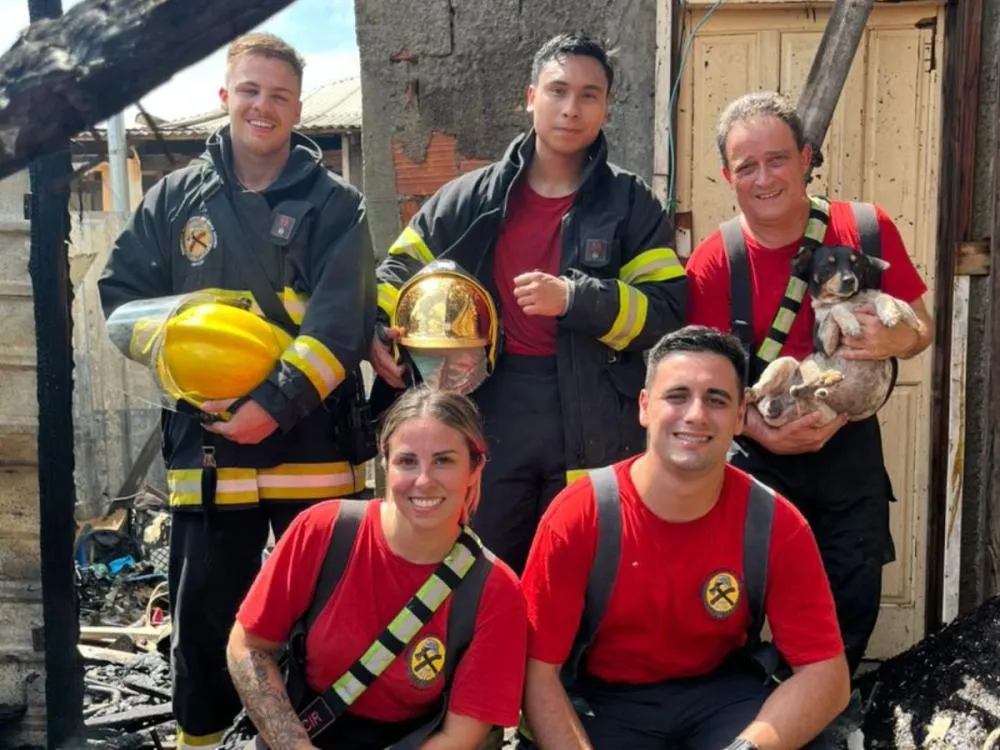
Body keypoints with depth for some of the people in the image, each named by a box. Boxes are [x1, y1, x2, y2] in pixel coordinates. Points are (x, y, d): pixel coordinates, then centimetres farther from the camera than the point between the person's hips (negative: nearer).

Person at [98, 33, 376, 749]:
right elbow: (122, 291, 10)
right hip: (207, 438, 2)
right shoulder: (176, 197, 10)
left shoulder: (335, 203, 1)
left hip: (311, 440, -2)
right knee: (205, 605, 12)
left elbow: (339, 322, -9)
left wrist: (274, 405, -19)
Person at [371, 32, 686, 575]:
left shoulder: (632, 205, 1)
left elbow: (667, 314, -6)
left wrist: (574, 299, -19)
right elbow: (398, 271, 15)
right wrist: (380, 334, -4)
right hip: (489, 412, 2)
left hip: (592, 424, -1)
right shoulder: (471, 198, 7)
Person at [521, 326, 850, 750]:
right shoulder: (576, 517, -18)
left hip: (724, 692, 2)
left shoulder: (777, 525, -14)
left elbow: (826, 671, -13)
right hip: (608, 698, -1)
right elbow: (538, 670, -15)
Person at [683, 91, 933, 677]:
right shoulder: (713, 264, -12)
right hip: (758, 454, -1)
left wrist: (894, 341, -21)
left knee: (854, 598, 11)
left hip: (850, 448, 2)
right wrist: (764, 433, -23)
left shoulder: (868, 229, -8)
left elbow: (921, 329, 2)